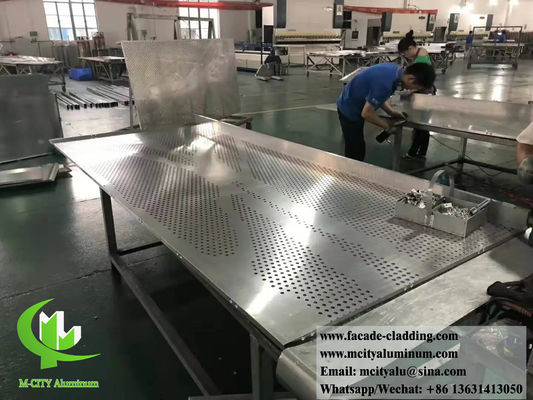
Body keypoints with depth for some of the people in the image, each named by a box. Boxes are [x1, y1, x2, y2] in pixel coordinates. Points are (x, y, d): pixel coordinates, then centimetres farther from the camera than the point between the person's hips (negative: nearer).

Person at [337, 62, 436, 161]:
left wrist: (391, 112, 0)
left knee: (358, 149, 16)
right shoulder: (385, 83, -33)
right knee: (356, 153, -2)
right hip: (349, 111, -9)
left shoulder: (395, 69, -5)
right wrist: (387, 125, -13)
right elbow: (366, 113, -26)